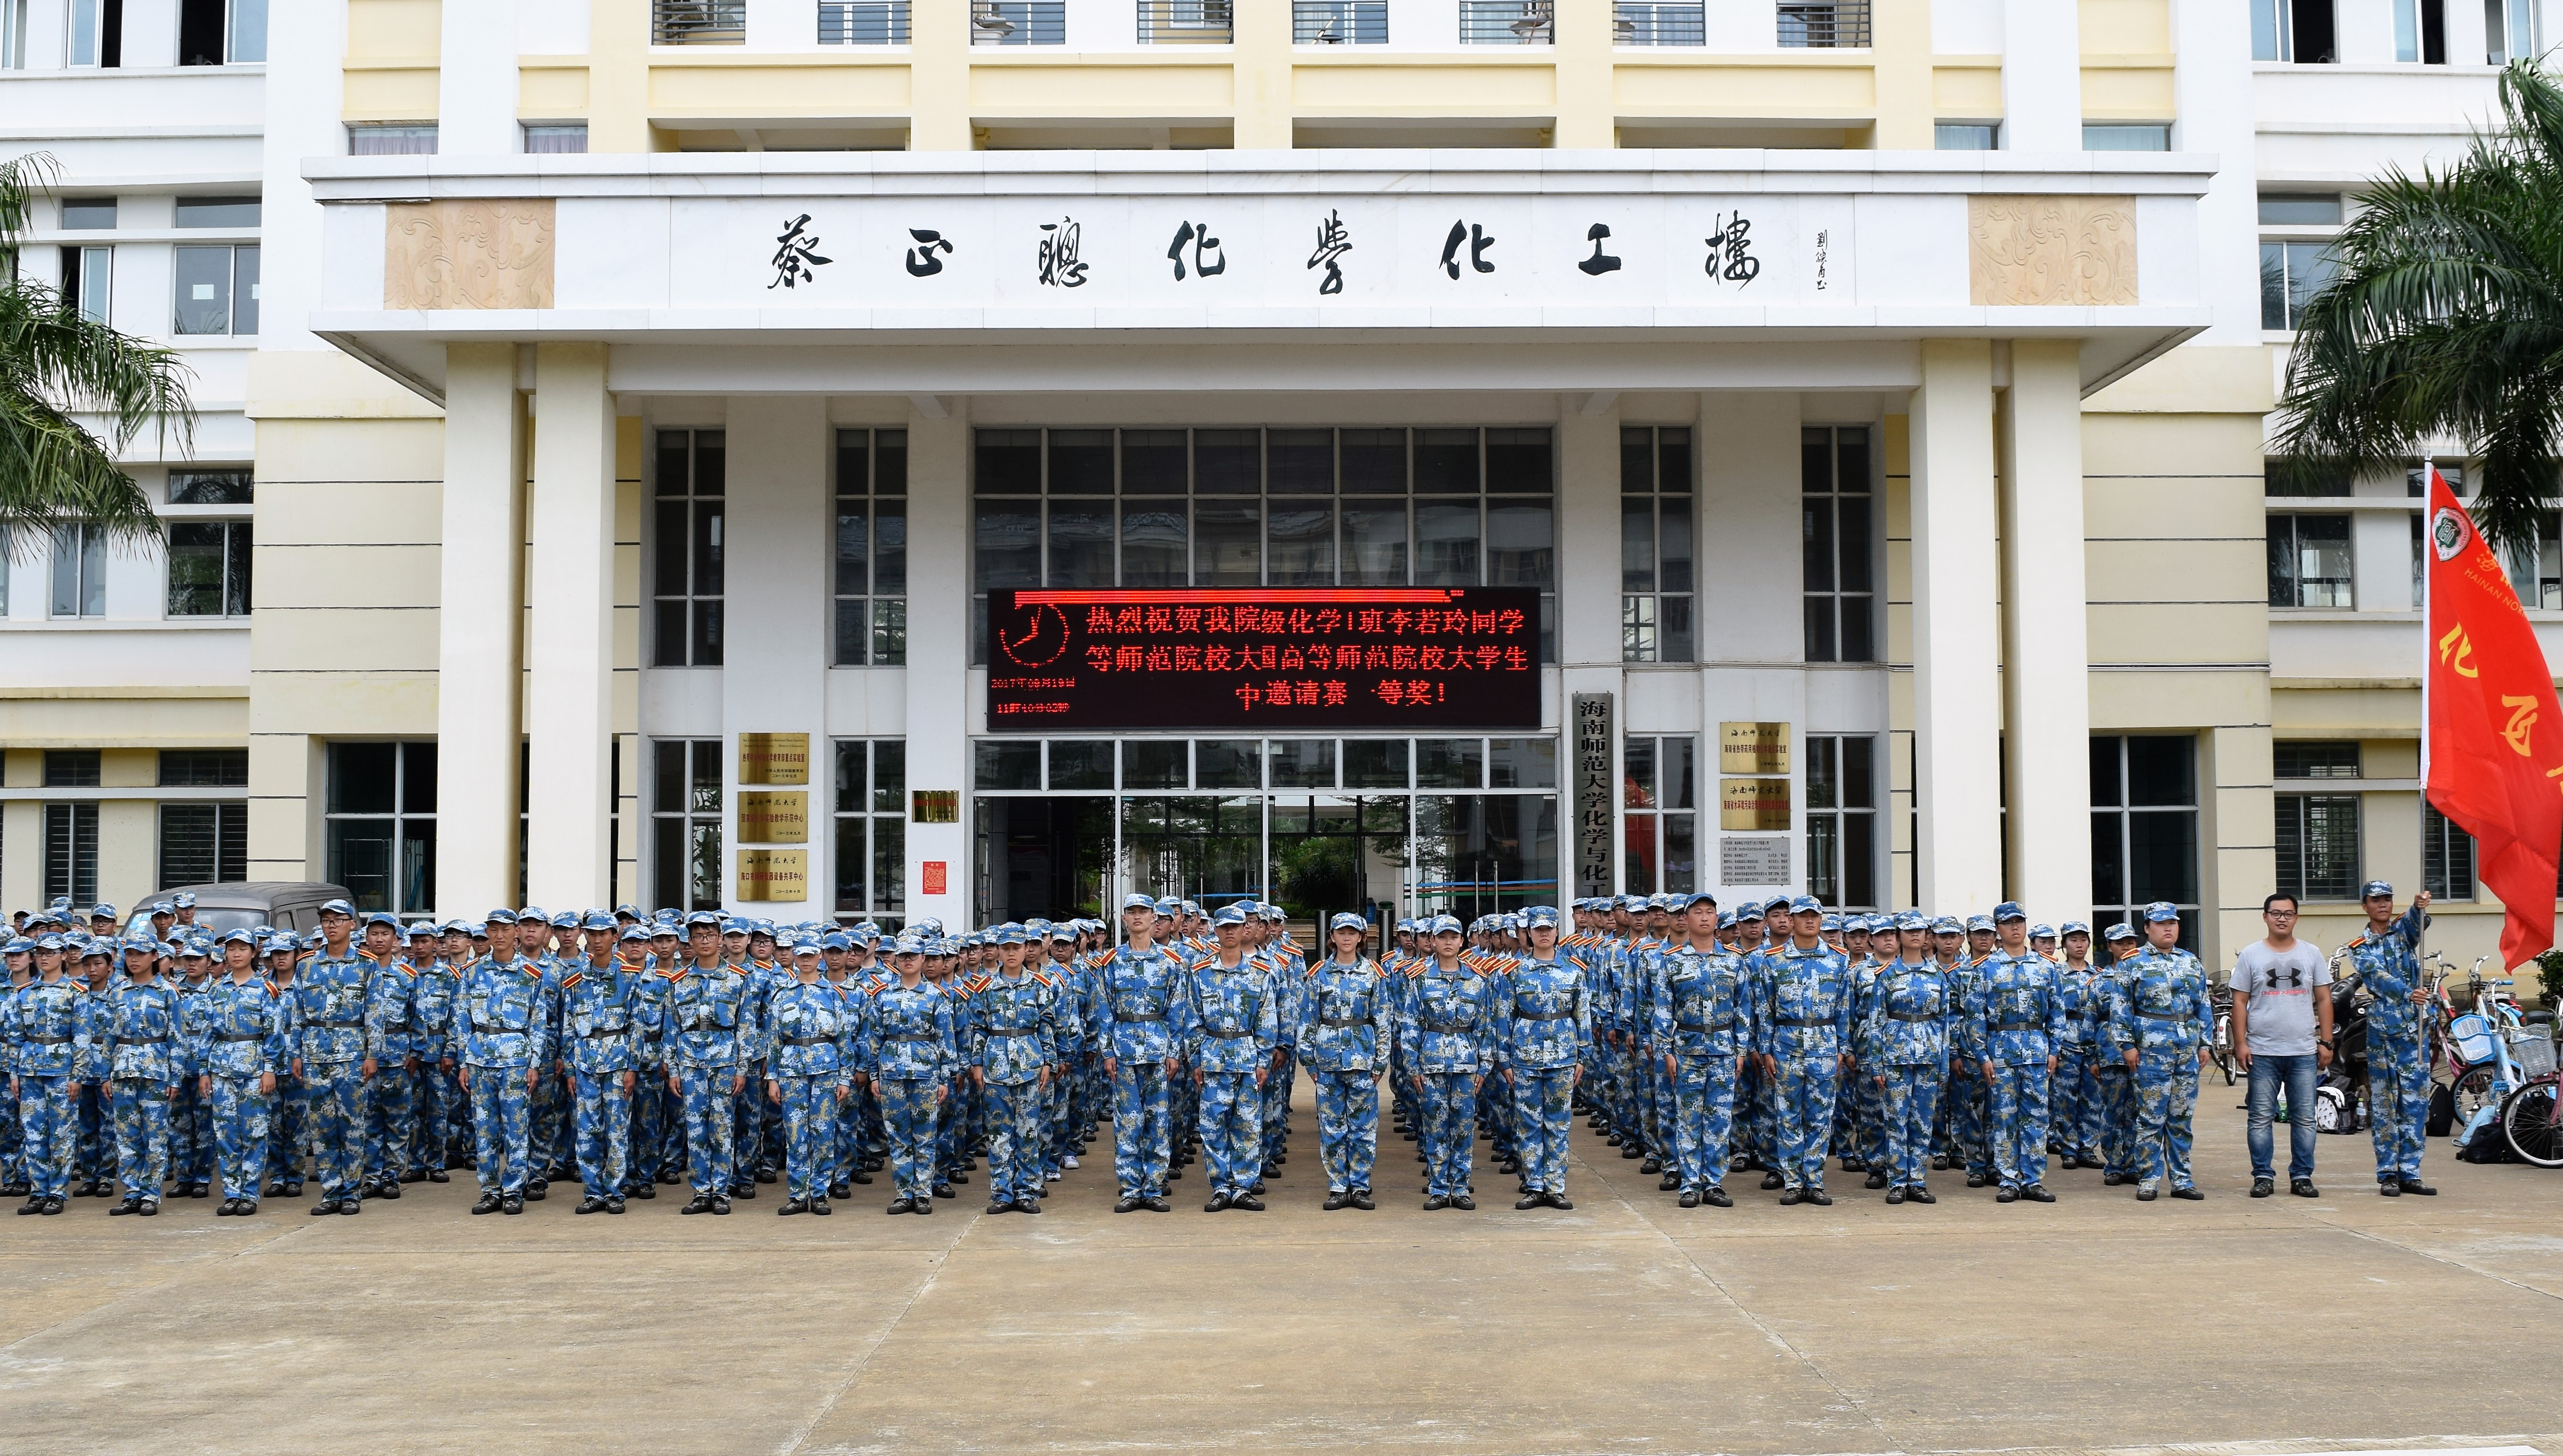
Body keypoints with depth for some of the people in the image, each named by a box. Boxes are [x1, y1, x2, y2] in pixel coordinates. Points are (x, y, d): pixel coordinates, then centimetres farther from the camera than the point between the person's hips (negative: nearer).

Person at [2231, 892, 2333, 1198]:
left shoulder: (2312, 954, 9)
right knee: (2261, 1118, 1)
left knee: (2304, 1118, 4)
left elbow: (2324, 1000, 10)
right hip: (2262, 1052, -1)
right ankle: (2263, 1176, 7)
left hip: (2304, 1052, 1)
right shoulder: (2250, 955, 4)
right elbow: (2240, 1002, 3)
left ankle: (2302, 1176, 12)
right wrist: (2240, 1043, -4)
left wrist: (2326, 1042, 4)